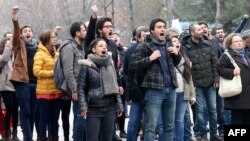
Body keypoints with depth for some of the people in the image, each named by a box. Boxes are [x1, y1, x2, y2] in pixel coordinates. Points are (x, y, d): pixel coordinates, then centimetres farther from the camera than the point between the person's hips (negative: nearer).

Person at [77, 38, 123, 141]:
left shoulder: (110, 63, 11)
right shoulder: (86, 66, -6)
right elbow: (81, 87, -7)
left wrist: (119, 104, 13)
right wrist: (83, 106, -16)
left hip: (110, 107, 5)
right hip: (93, 109, -5)